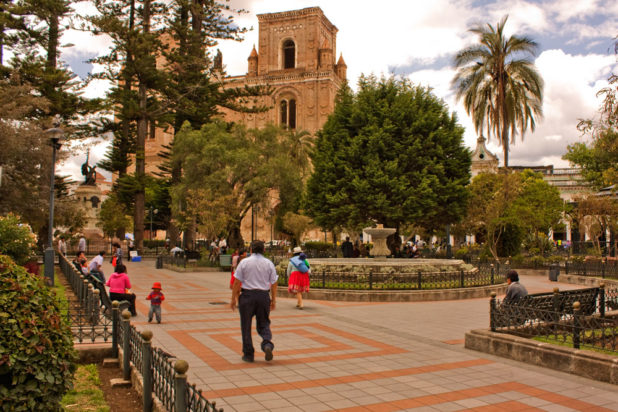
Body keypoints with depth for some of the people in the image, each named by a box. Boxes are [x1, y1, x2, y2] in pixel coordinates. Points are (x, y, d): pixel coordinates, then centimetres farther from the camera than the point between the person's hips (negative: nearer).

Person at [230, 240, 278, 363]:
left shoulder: (244, 262, -2)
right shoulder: (269, 263, 2)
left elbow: (237, 282, -4)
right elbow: (274, 284, 3)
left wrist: (233, 298, 4)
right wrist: (273, 300, 12)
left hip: (247, 295, -2)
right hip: (264, 296, 2)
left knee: (246, 326, 10)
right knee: (263, 324, 14)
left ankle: (248, 354, 15)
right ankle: (267, 344, -11)